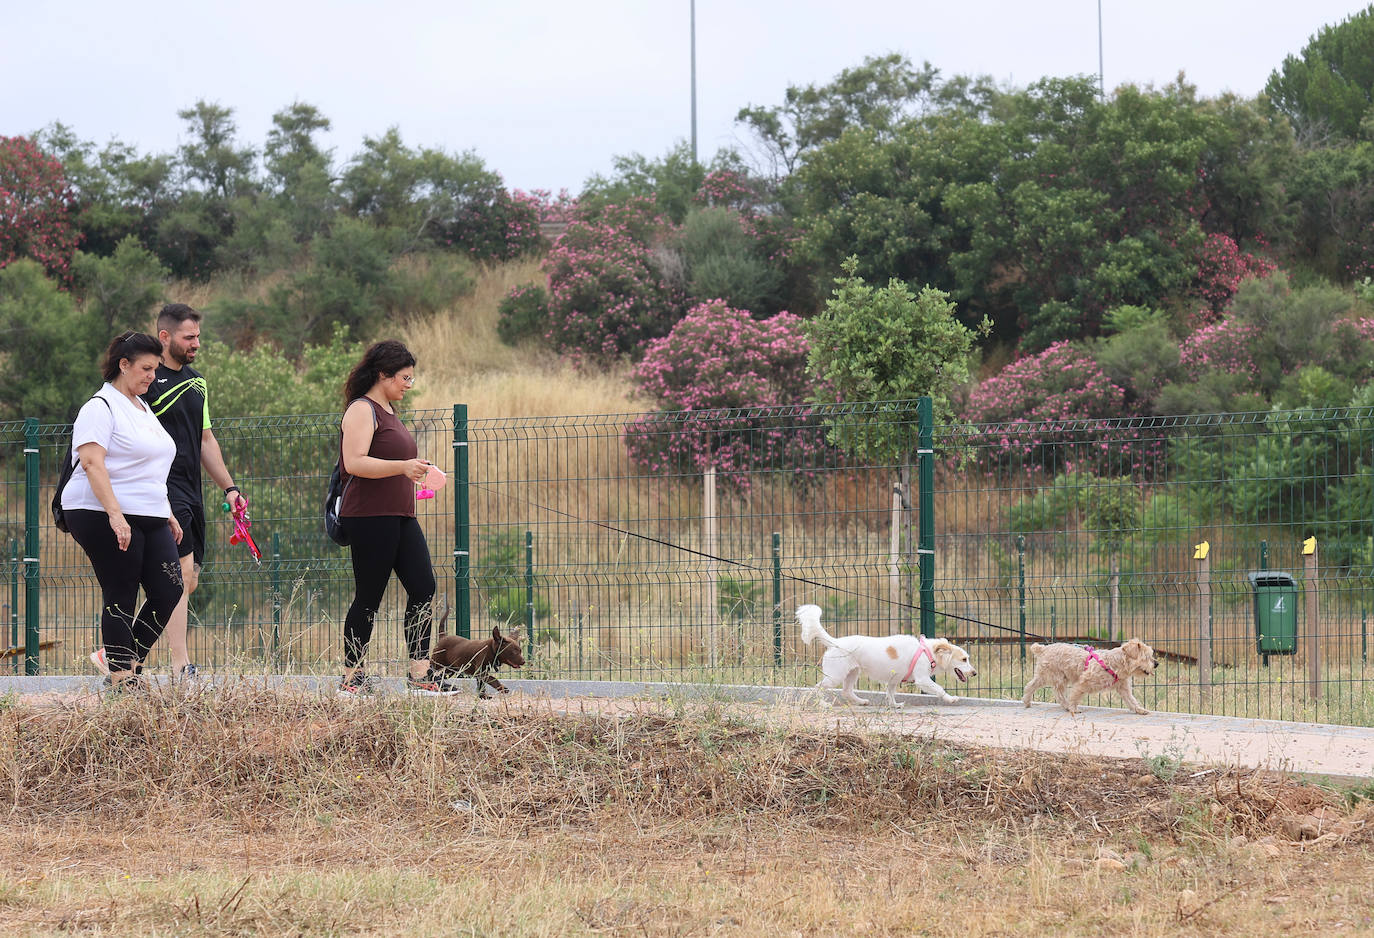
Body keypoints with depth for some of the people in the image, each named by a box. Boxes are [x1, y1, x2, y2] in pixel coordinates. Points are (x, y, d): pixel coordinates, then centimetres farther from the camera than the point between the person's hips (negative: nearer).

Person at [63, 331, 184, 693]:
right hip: (103, 516, -9)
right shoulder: (101, 407, -7)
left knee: (169, 592, 0)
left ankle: (127, 666, 11)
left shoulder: (143, 409, 22)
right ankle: (120, 677, -1)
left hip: (150, 518, 9)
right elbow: (92, 462, -20)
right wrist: (115, 514, -29)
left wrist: (167, 513, 25)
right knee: (121, 598, -6)